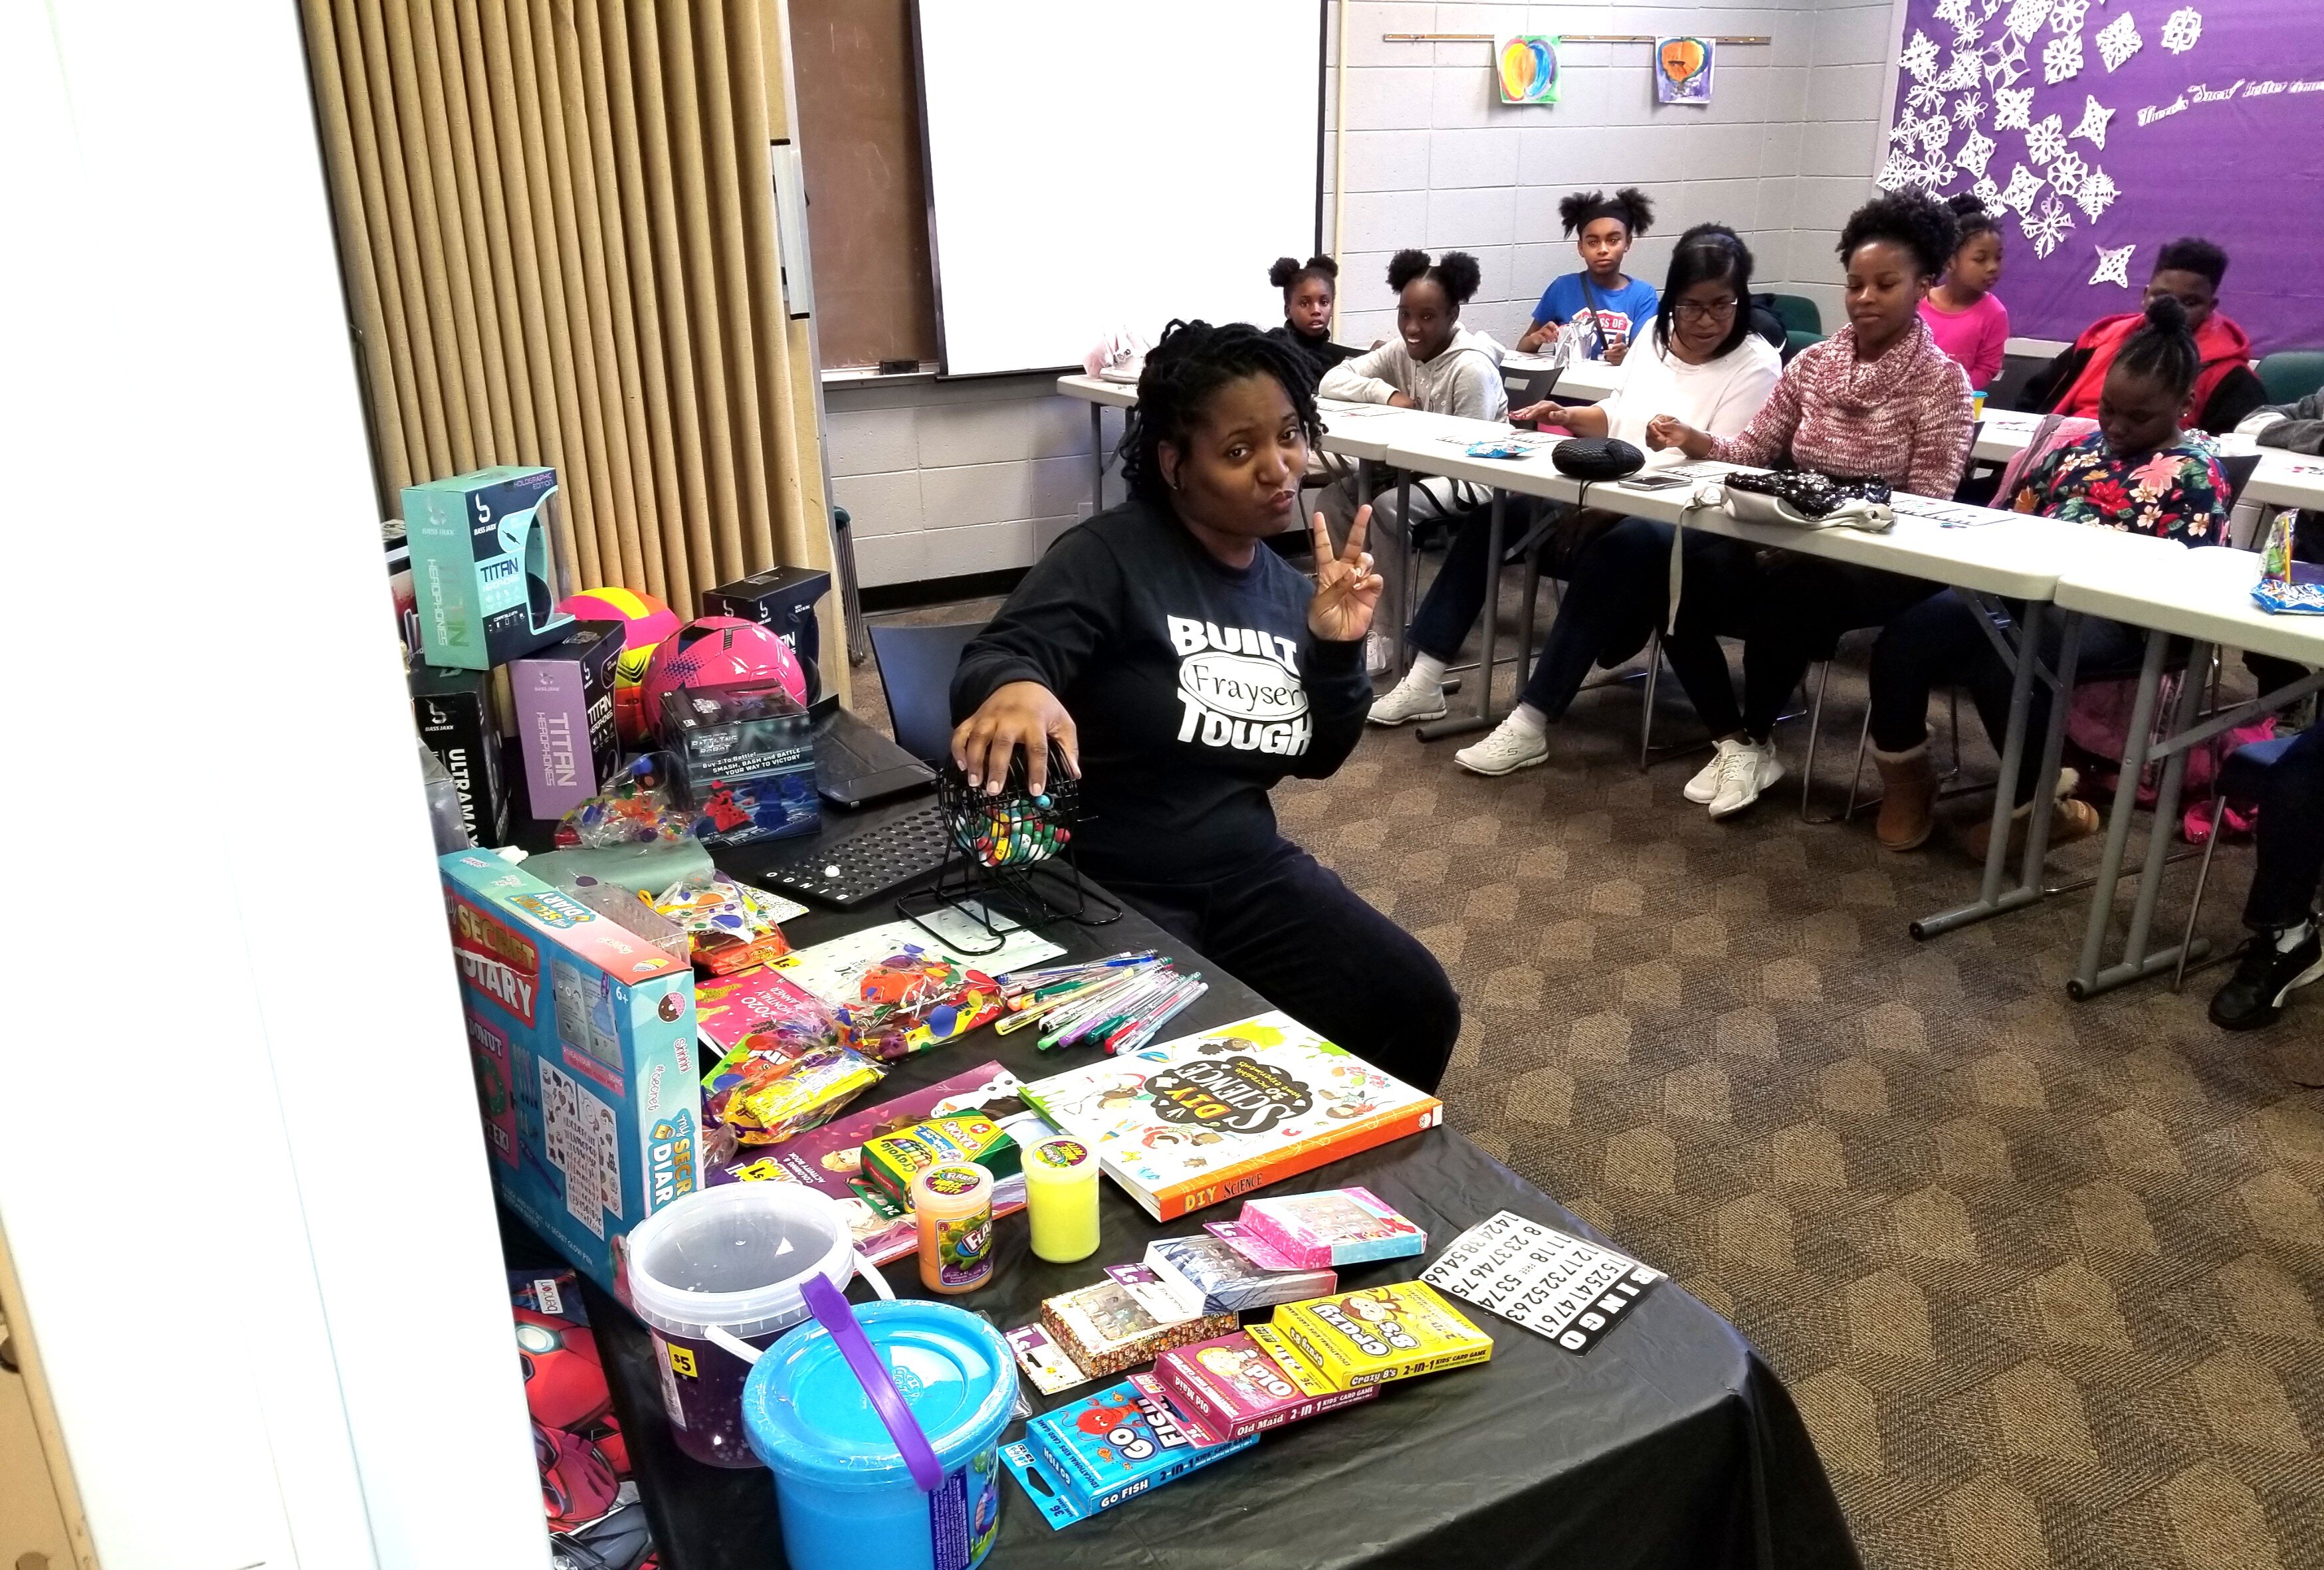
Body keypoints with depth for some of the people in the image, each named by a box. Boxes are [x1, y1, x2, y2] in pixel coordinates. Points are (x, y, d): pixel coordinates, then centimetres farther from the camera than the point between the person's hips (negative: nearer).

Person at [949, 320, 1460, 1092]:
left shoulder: (1286, 587, 7)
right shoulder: (1112, 555, -13)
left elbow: (1316, 759, 14)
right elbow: (996, 657, -25)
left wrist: (1338, 649, -3)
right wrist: (1017, 688, -49)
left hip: (1247, 868, 6)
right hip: (1107, 887, -6)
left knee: (1416, 1008, -3)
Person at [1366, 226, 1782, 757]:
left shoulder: (1757, 365, -8)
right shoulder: (1658, 334, 12)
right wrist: (1566, 416, 2)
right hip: (1614, 505, 7)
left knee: (1616, 549, -39)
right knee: (1495, 513, -8)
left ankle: (1531, 725, -35)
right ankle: (1425, 680, -9)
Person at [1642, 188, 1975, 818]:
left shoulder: (1942, 380, -5)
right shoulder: (1813, 362, 10)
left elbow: (1928, 505, -9)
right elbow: (1756, 448, 9)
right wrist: (1697, 442, -12)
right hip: (1798, 542, 5)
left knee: (1782, 593, -35)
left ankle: (1754, 743, -11)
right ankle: (1732, 734, -11)